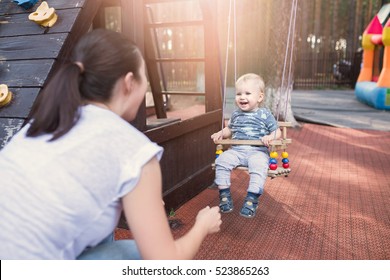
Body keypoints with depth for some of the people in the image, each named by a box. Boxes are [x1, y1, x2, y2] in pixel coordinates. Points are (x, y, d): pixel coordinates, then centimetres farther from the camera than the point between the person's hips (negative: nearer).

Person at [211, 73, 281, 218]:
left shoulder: (264, 114, 4)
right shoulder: (236, 114, 16)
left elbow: (277, 132, 6)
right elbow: (230, 129, 32)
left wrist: (270, 137, -16)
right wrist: (221, 133, 11)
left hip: (258, 151, -3)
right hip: (236, 150, 4)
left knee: (258, 166, -34)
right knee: (222, 160, -22)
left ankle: (252, 198, -25)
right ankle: (224, 194, -13)